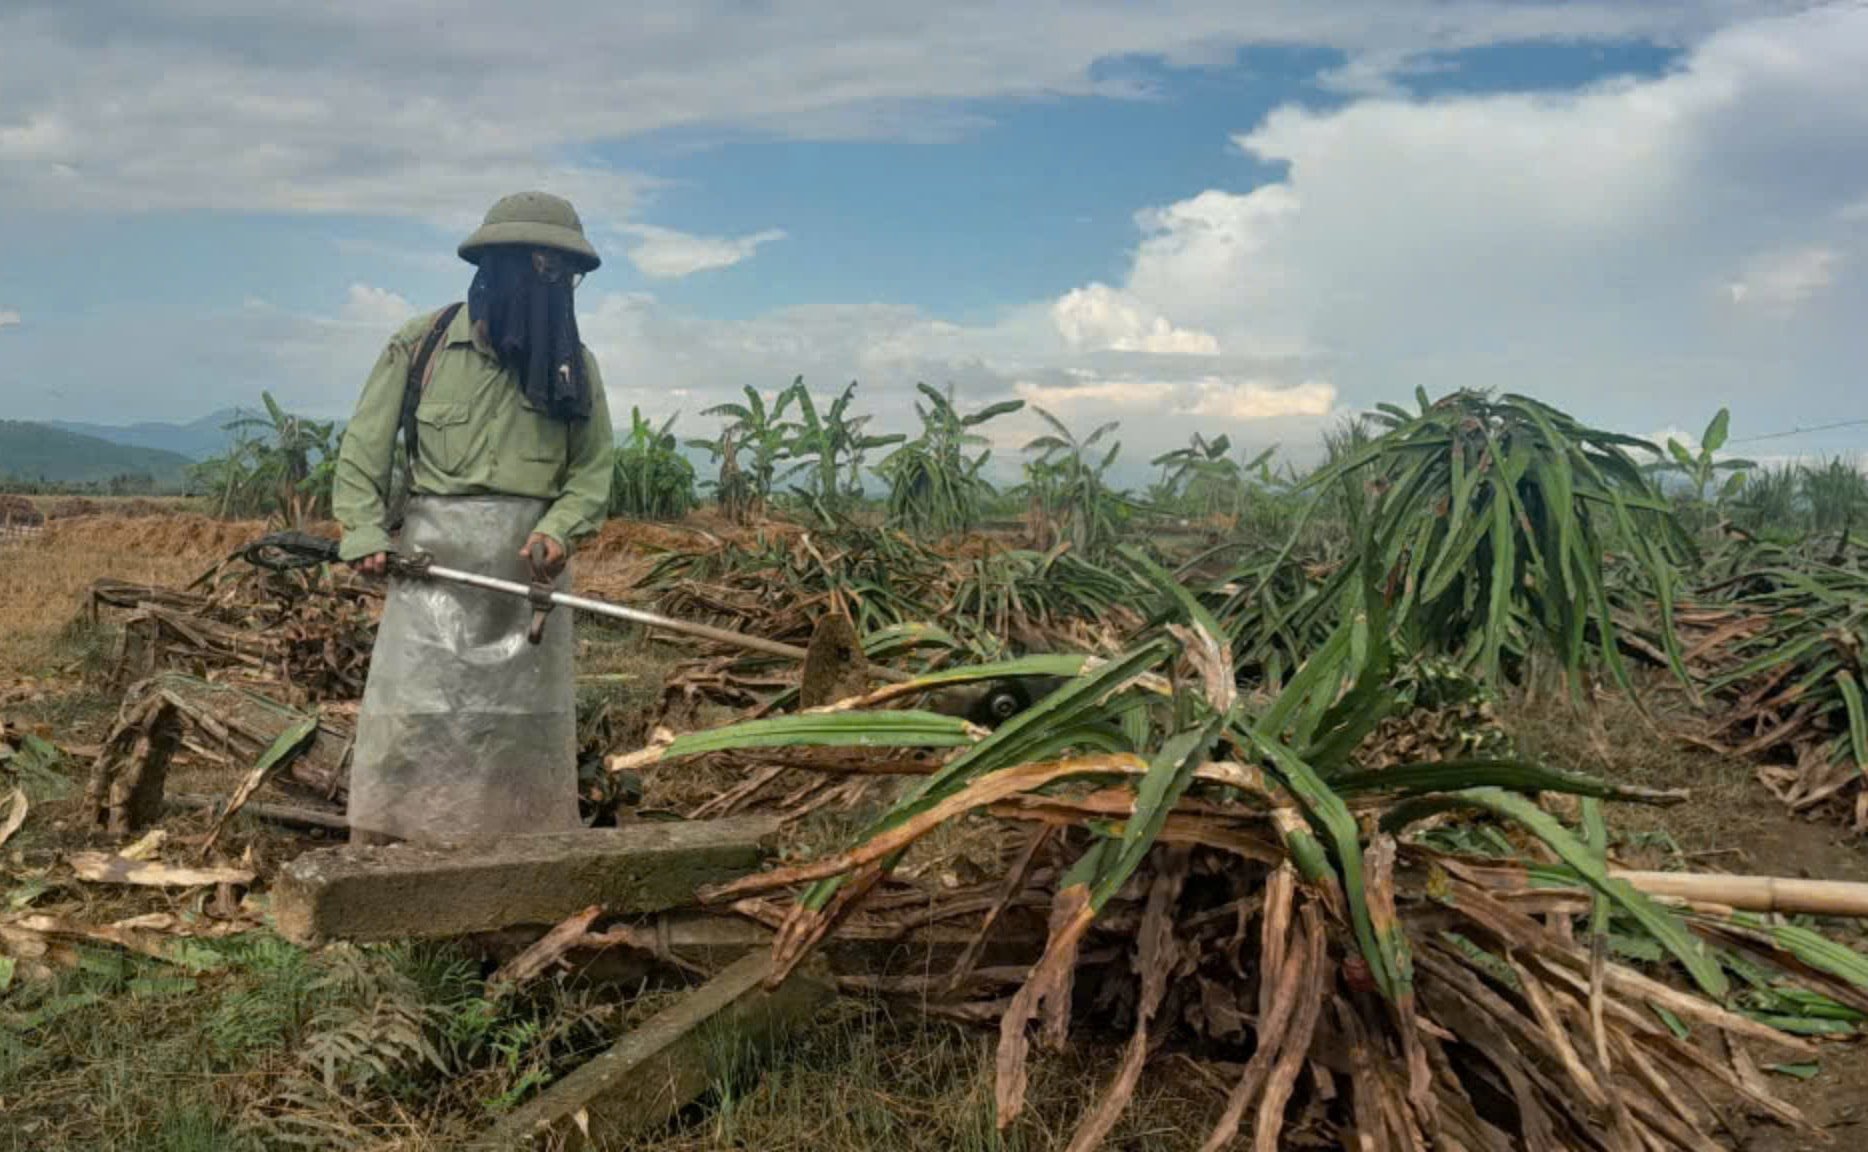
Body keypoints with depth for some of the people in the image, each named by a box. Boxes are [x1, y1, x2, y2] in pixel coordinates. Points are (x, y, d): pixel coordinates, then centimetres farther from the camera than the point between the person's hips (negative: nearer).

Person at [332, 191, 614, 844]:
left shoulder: (574, 366, 7)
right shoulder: (421, 345, 1)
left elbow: (592, 469, 3)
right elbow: (363, 451, 3)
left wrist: (559, 529, -15)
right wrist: (365, 535, -9)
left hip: (530, 566, 3)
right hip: (434, 560, -2)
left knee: (527, 719, 7)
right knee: (410, 713, -4)